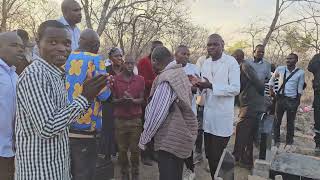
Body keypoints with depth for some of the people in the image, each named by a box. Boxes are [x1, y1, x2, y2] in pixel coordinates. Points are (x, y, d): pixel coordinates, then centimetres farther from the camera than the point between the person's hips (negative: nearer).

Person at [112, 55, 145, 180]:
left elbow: (142, 99, 3)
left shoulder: (140, 79, 4)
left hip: (136, 119, 0)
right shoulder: (115, 79, 2)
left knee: (135, 149, 4)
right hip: (120, 119, 0)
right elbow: (113, 100, 5)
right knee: (122, 150, 7)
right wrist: (121, 100, -16)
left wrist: (133, 100, -17)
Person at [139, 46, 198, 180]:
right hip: (182, 134, 9)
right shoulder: (180, 73, 11)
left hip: (170, 139, -9)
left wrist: (143, 139, -10)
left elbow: (156, 113, -19)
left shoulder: (166, 79, -18)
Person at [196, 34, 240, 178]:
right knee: (209, 154, 15)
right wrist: (199, 86, -6)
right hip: (208, 113, 6)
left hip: (223, 115, -6)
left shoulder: (231, 62, -8)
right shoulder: (205, 63, 12)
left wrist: (211, 86, -23)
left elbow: (236, 88, -15)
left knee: (218, 156, 3)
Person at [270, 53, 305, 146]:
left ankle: (289, 142, 20)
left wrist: (298, 101, 3)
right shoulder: (280, 69, 0)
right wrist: (271, 91, 7)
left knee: (290, 122, 8)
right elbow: (272, 79, 14)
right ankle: (276, 141, 16)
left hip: (292, 100, -1)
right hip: (281, 98, 1)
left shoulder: (300, 72, -3)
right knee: (277, 120, 5)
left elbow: (300, 88, 3)